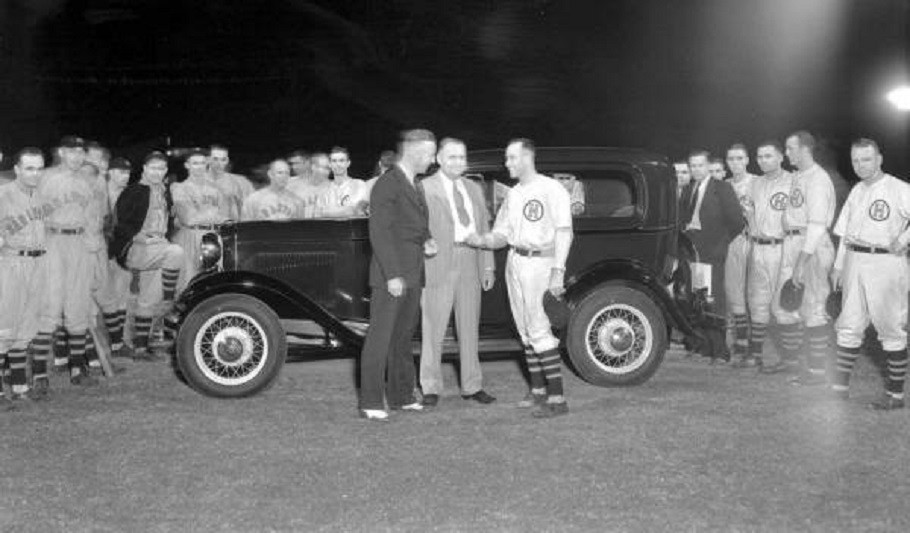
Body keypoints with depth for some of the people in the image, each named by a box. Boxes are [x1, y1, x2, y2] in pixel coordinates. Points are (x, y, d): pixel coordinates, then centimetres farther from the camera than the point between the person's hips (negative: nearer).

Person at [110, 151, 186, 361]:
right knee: (176, 252, -32)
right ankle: (169, 301, -21)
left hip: (157, 248, 7)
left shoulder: (164, 193, 17)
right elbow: (120, 223, -10)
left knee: (149, 300, 7)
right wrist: (136, 236, -21)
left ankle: (140, 346, 15)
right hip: (133, 249, -7)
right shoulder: (133, 192, -5)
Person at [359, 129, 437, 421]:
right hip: (391, 275, -8)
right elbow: (379, 232, -16)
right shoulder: (387, 184, -11)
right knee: (379, 338, -6)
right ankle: (370, 403, -2)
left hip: (412, 275, 9)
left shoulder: (415, 186, 17)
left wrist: (426, 241, 4)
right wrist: (392, 275, -20)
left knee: (403, 337, 14)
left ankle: (401, 396, 22)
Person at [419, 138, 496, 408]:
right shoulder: (425, 188, -1)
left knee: (470, 327, 12)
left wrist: (488, 266, 11)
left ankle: (472, 386, 21)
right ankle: (431, 388, 9)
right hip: (438, 265, -5)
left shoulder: (474, 189, 17)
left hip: (470, 265, 6)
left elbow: (484, 228, 16)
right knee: (433, 328, 0)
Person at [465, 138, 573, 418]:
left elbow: (564, 233, -12)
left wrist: (558, 271, -20)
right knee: (526, 329, 11)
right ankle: (538, 390, 20)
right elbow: (502, 235, 15)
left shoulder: (552, 189, -8)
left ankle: (557, 397, -11)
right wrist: (482, 240, -6)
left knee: (539, 329, -13)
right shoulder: (513, 195, 15)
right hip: (515, 261, 8)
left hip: (540, 262, -8)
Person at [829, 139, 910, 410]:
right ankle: (840, 385, 14)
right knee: (849, 326, 8)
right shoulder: (856, 191, 16)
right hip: (854, 262, 6)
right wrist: (838, 266, 16)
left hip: (886, 262, -6)